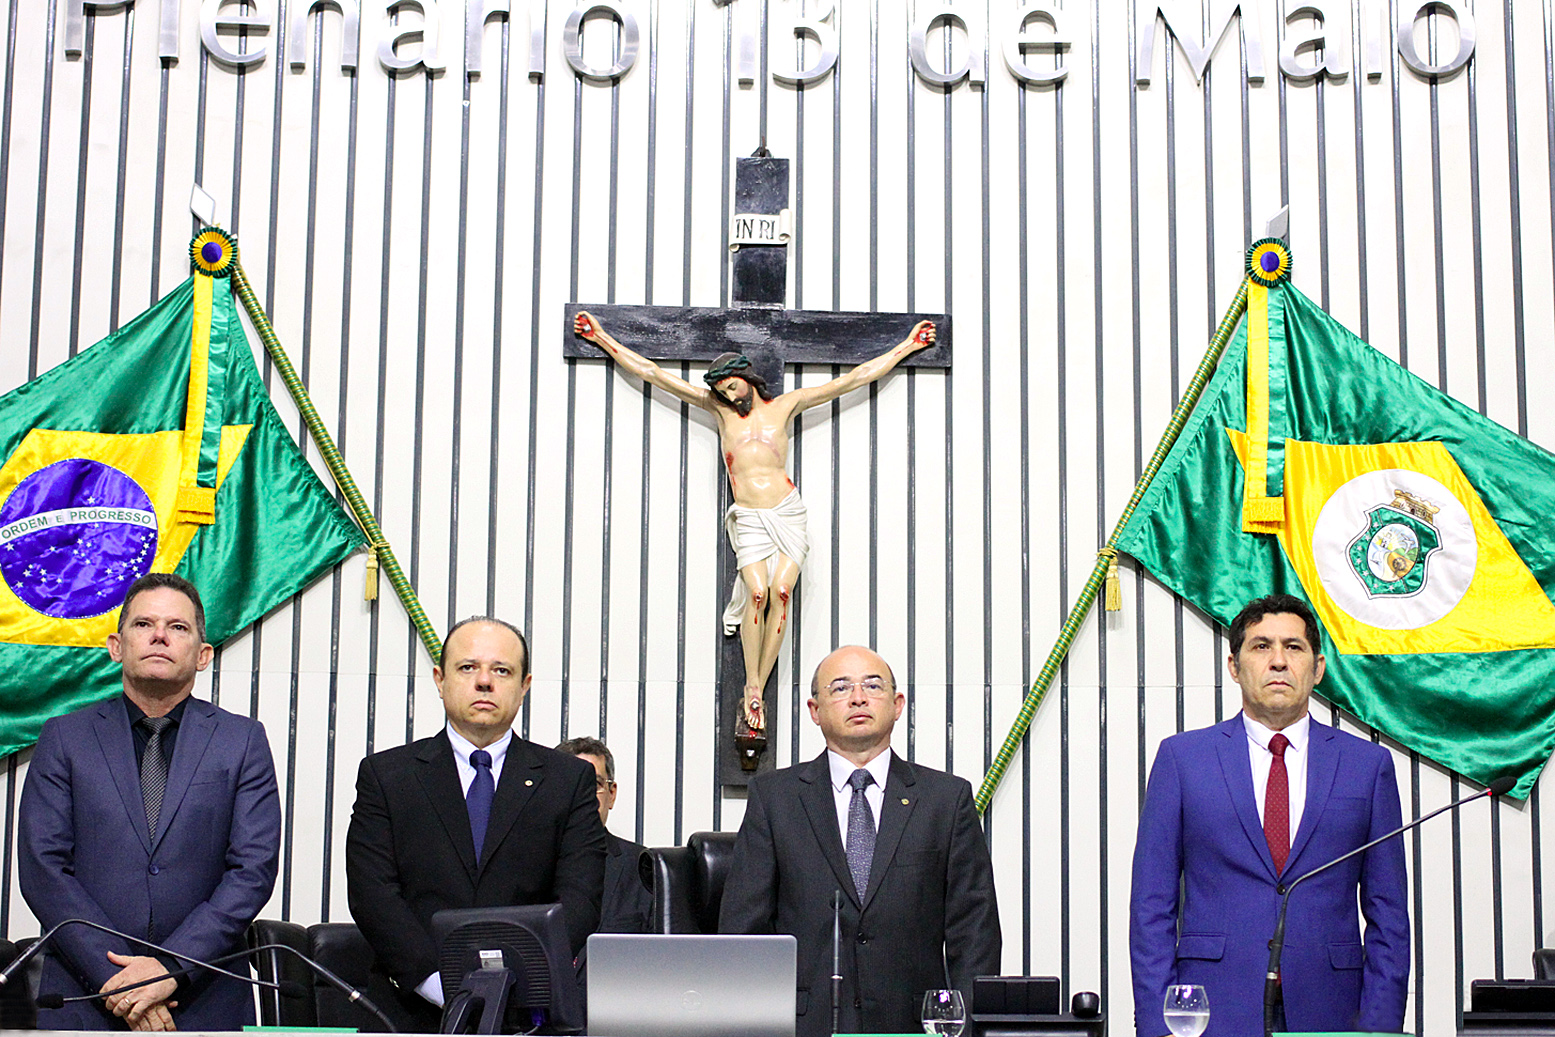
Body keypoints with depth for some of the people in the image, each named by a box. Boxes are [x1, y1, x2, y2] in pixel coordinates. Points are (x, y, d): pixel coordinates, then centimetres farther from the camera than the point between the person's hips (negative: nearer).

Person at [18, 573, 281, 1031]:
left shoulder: (243, 741, 5)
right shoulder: (64, 738, 6)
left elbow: (254, 869, -3)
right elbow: (41, 868, -3)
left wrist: (172, 968, -13)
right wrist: (113, 977, -13)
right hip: (84, 1001, 0)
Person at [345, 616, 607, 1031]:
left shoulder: (569, 779, 13)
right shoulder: (384, 775, 13)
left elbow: (579, 898, 4)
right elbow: (372, 893, 3)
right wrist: (447, 987, -10)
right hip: (420, 1009, 0)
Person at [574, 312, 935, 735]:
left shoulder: (785, 406, 13)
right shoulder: (719, 408, 14)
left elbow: (855, 378, 18)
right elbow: (653, 373, 16)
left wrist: (906, 346, 20)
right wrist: (603, 339, 17)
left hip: (788, 513, 0)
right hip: (748, 519, 0)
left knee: (780, 593, -16)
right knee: (757, 593, -20)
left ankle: (757, 689, -10)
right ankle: (752, 687, -11)